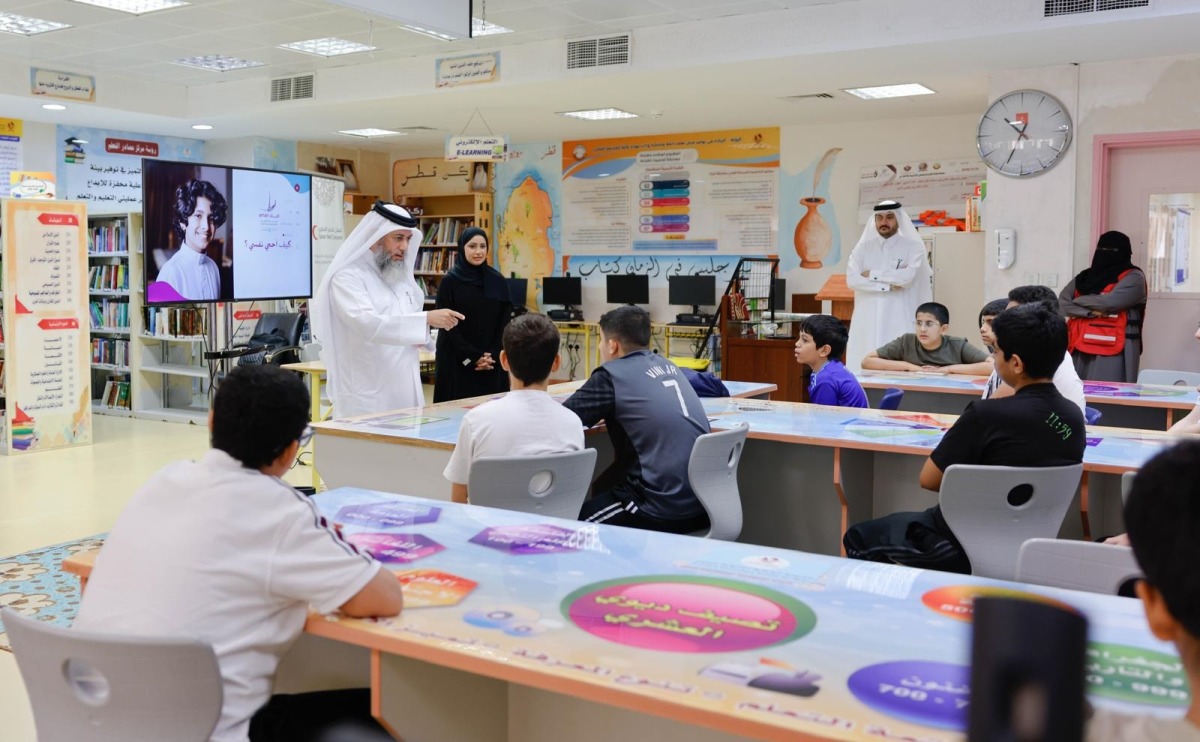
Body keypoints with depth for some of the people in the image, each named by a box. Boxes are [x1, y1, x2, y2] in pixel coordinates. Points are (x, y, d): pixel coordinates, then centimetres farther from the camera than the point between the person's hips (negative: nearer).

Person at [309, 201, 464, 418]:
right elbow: (368, 324, -26)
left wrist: (421, 331, 3)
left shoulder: (400, 276, 14)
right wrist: (426, 319, -28)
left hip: (406, 392, 7)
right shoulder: (347, 277, -10)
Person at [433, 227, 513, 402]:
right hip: (458, 362, -3)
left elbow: (505, 322, 4)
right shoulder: (449, 281, -4)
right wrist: (472, 357, -12)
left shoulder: (498, 281, 6)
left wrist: (493, 355, -9)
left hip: (492, 362, 3)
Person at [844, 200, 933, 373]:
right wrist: (888, 286, -9)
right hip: (868, 321, 2)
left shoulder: (913, 247, 3)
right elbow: (852, 279, -3)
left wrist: (872, 274, -5)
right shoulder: (863, 247, 10)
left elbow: (908, 276, -14)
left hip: (899, 321, -2)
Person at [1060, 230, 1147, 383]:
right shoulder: (1084, 277, 18)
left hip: (1112, 351, -5)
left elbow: (1109, 302, -13)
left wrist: (1078, 300, 3)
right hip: (1080, 348, 6)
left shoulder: (1133, 278, 1)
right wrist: (1089, 312, -11)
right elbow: (1062, 302, 5)